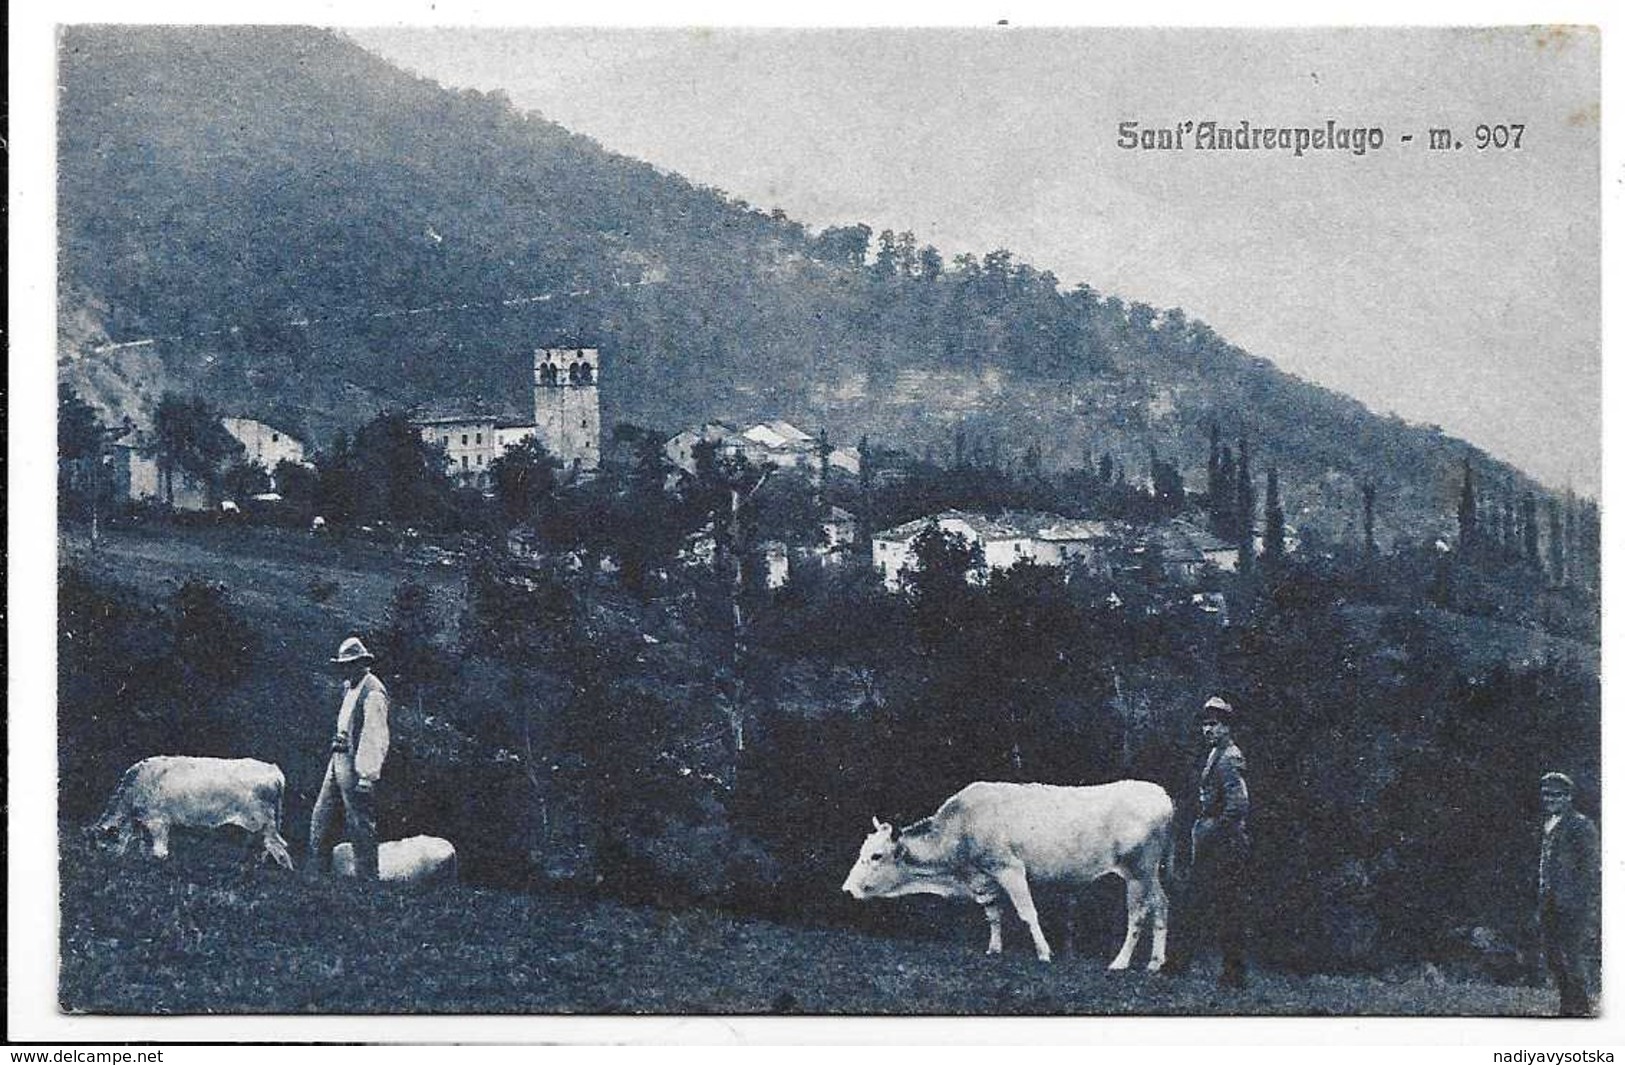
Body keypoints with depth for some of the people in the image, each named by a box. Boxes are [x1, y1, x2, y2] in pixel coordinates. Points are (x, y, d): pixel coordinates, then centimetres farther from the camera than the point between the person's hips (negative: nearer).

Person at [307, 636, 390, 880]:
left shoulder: (373, 692, -14)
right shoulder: (350, 688, 16)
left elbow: (375, 737, -19)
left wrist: (367, 775, -22)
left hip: (356, 763, -10)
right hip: (339, 758, 10)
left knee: (360, 824, -5)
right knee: (321, 817, 13)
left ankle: (367, 877, 1)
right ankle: (315, 874, 20)